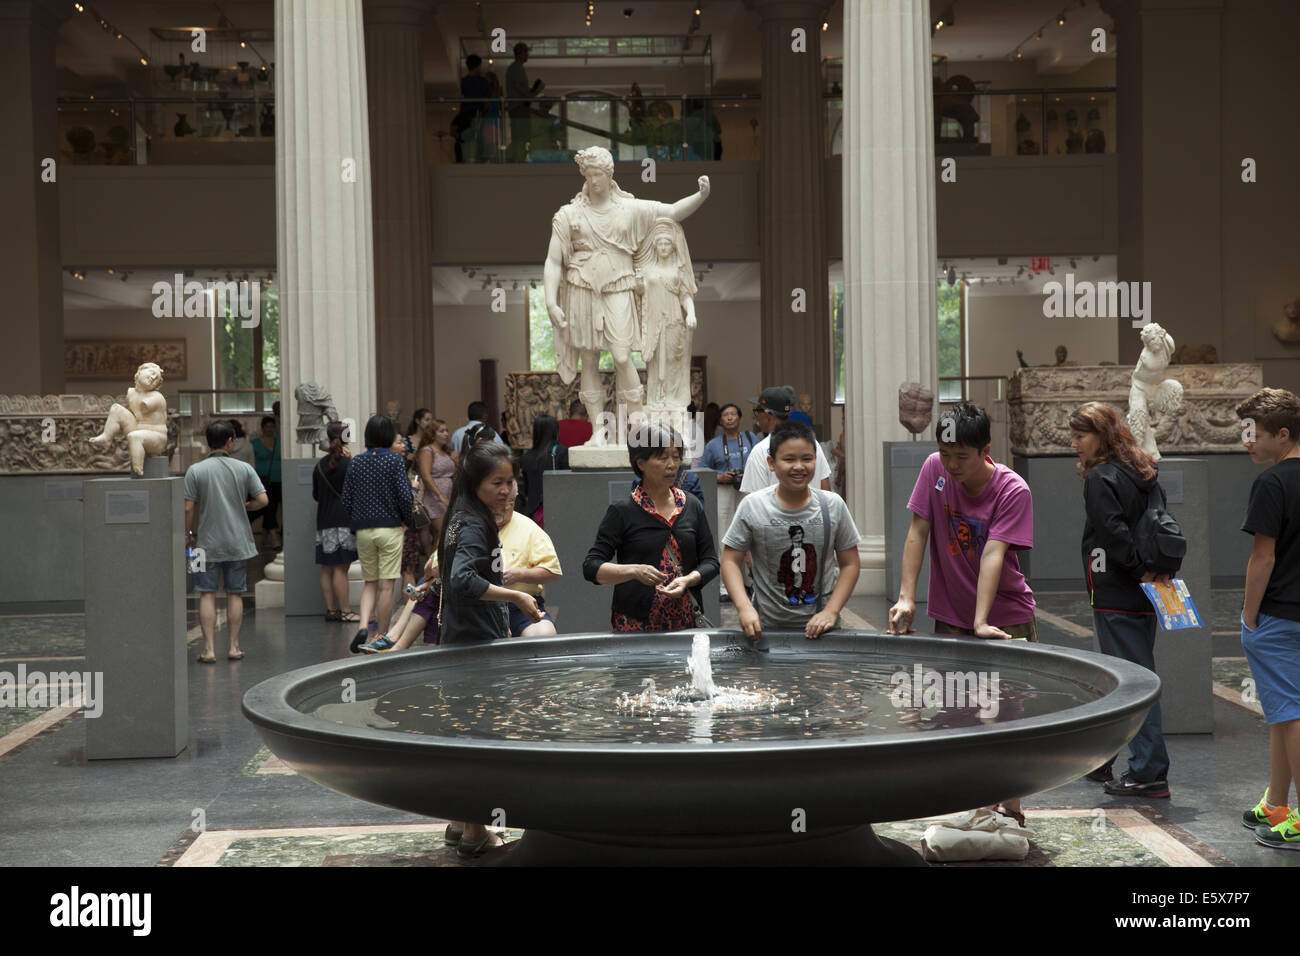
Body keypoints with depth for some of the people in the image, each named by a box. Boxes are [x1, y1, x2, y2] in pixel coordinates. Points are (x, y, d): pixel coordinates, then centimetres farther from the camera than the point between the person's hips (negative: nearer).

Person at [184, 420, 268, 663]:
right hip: (238, 542, 1)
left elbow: (189, 508, -7)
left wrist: (188, 534, 7)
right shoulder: (244, 469, -2)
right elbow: (262, 500, -5)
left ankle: (209, 649, -1)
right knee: (235, 594, 9)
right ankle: (234, 647, 11)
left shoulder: (196, 470, -5)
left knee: (207, 595, 3)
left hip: (207, 543, -1)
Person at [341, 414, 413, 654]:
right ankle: (381, 638, 5)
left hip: (363, 530, 4)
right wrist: (408, 521, 5)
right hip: (390, 528, -4)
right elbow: (404, 496, -12)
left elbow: (346, 499, 5)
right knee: (386, 585, 2)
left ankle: (365, 625, -7)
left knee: (370, 583, 15)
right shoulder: (395, 460, -8)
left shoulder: (356, 463, 4)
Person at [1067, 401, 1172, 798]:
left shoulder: (1101, 479, -13)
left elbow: (1114, 534, -22)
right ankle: (1100, 760, 26)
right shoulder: (1145, 475, 13)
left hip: (1116, 595, -9)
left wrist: (1138, 570, -13)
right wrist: (1155, 570, 9)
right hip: (1143, 597, 9)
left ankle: (1150, 771, -3)